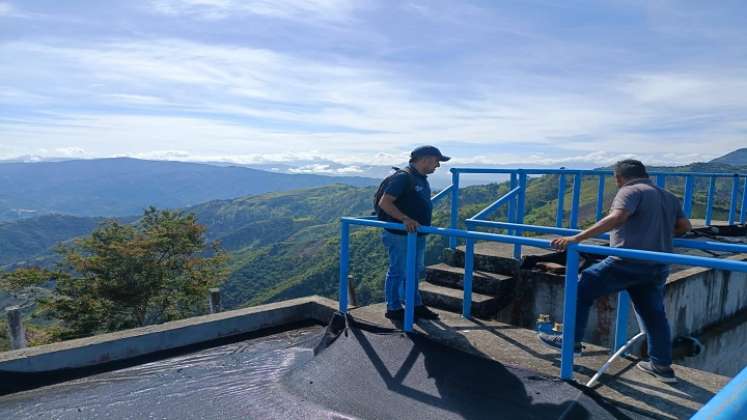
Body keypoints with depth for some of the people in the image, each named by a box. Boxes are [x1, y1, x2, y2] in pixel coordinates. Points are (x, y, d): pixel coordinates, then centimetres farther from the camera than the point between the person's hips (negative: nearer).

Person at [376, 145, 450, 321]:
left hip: (417, 234, 10)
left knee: (415, 271, 18)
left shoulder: (422, 179, 12)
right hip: (399, 235, -10)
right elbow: (384, 202, -24)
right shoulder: (402, 177, -18)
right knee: (398, 272, 2)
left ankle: (416, 305, 31)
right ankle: (393, 309, 15)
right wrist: (404, 219, -31)